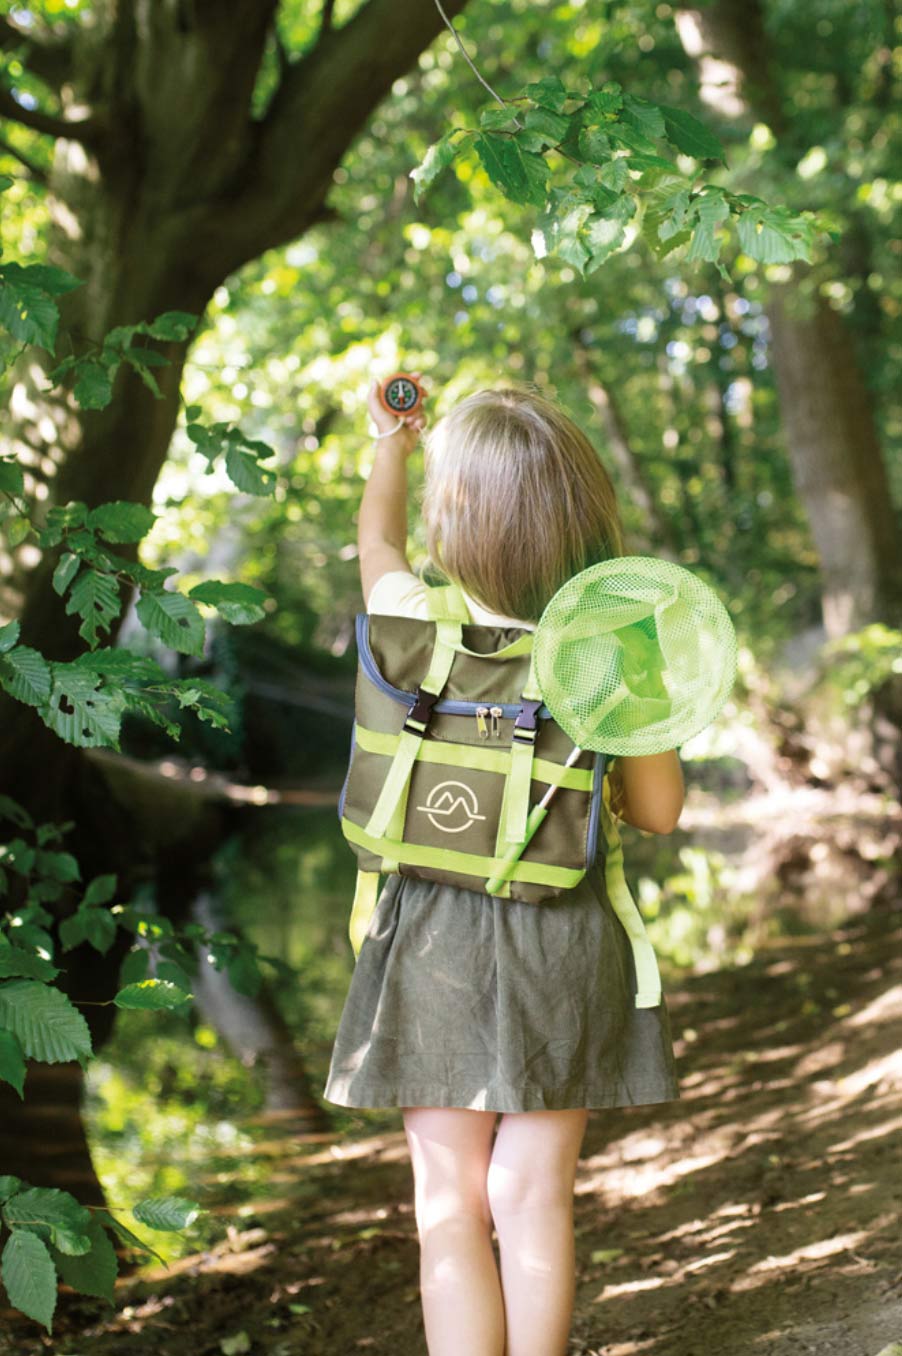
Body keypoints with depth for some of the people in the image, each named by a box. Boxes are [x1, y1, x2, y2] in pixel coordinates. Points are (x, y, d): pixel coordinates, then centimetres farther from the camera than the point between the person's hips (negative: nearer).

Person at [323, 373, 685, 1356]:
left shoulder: (416, 622, -9)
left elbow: (377, 540, 15)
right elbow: (658, 812, -2)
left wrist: (391, 444, 33)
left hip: (436, 939, 0)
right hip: (562, 941, 1)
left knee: (449, 1206, 8)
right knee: (534, 1198, 10)